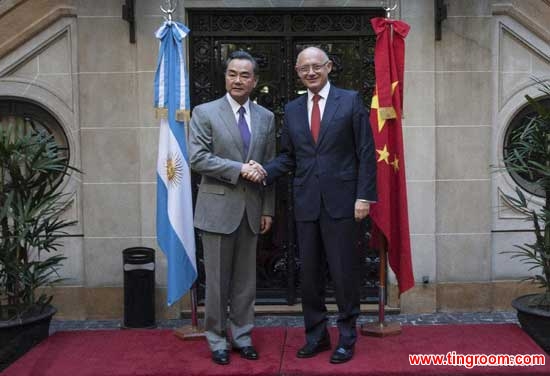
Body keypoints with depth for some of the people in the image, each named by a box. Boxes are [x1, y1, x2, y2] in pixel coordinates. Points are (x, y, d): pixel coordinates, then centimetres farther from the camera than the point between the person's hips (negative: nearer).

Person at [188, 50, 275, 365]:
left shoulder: (266, 117, 9)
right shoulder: (205, 113, -2)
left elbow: (270, 166, 10)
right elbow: (198, 158, -11)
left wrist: (268, 209, 6)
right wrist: (239, 169, -18)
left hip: (252, 209, 3)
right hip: (219, 208, -3)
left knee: (246, 278, 11)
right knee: (218, 279, 5)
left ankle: (242, 335, 24)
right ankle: (218, 339, 19)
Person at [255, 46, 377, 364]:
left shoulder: (351, 101, -1)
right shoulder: (292, 109, 11)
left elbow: (366, 153, -3)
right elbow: (288, 157, 12)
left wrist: (364, 196, -9)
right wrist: (265, 171, -7)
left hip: (341, 202, -4)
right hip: (306, 204, 4)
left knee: (344, 272, 3)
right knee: (310, 273, 10)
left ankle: (347, 337, 19)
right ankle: (316, 335, 24)